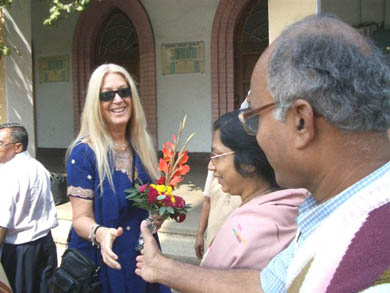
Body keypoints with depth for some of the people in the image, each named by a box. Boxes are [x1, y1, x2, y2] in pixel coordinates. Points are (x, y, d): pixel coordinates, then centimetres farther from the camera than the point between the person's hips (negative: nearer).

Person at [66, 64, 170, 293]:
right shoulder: (84, 152, -15)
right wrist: (100, 232, -36)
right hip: (104, 263, -5)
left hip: (143, 257, 5)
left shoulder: (143, 147, 2)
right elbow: (81, 218, -15)